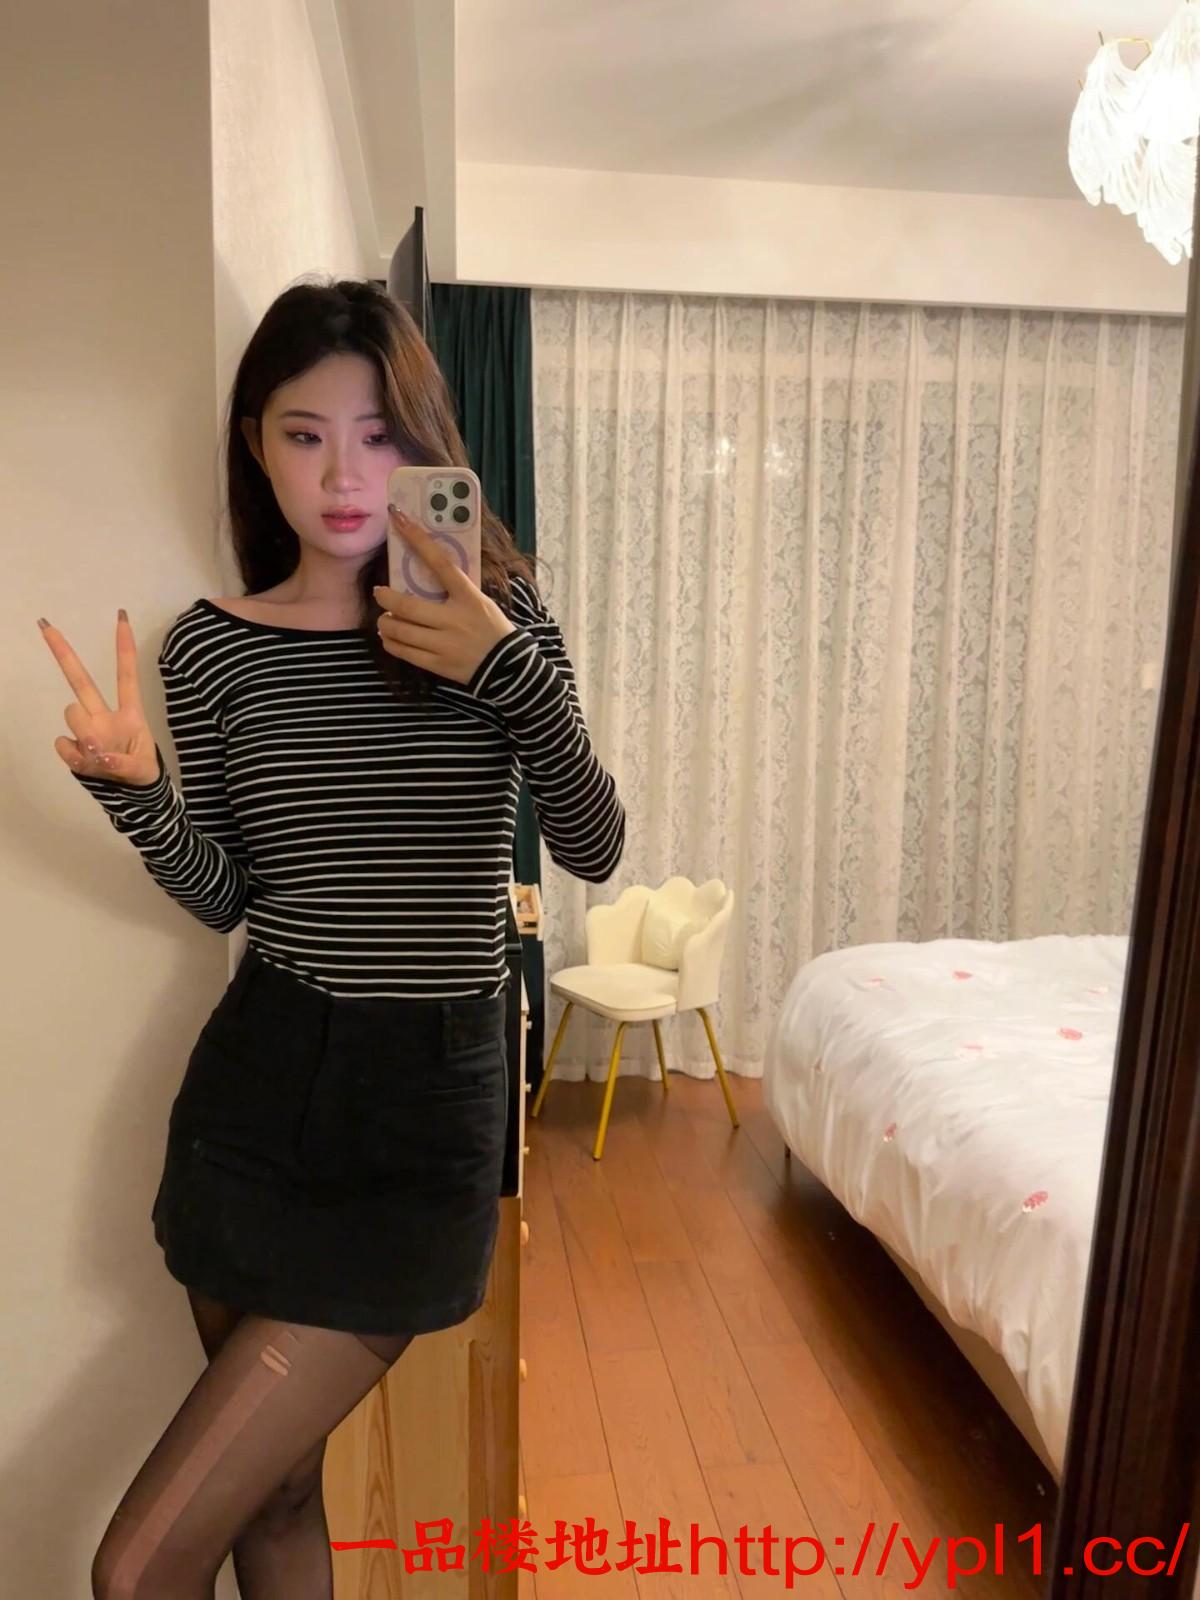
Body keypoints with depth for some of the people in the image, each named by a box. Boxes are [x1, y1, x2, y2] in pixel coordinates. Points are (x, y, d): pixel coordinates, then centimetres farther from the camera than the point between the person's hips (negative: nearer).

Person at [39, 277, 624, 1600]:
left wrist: (514, 673, -23)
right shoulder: (208, 645, 2)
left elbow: (595, 851, -9)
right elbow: (224, 897, 6)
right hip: (255, 1088, 3)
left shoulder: (496, 614, -3)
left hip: (423, 1105, -3)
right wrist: (136, 791, -13)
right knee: (275, 1486, 21)